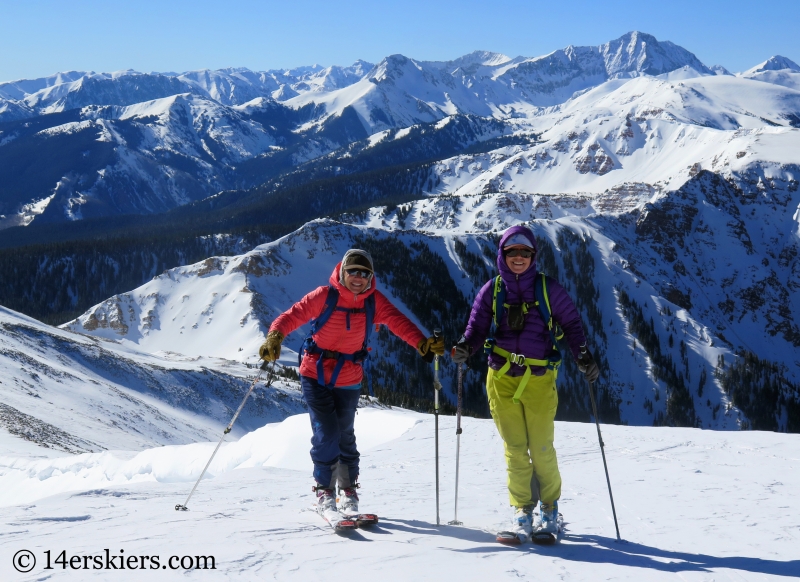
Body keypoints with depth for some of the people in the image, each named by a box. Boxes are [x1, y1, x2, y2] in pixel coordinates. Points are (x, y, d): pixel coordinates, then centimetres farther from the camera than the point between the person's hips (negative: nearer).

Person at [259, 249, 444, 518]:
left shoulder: (374, 301, -5)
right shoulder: (325, 296, -12)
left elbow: (398, 321, -15)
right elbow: (293, 316, -16)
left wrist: (422, 343, -32)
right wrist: (274, 337, -34)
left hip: (348, 380, 2)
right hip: (315, 375, -2)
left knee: (345, 435, 8)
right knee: (326, 433, -9)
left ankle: (349, 490, 25)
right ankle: (324, 489, 8)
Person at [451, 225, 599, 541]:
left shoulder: (548, 288, 3)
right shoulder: (492, 290, 6)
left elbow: (571, 323, 10)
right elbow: (477, 328, 6)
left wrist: (583, 356, -2)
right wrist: (464, 347, -15)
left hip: (539, 379, -1)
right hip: (502, 379, 1)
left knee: (541, 449, -3)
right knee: (515, 450, 1)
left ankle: (549, 508, 17)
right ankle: (522, 510, 14)